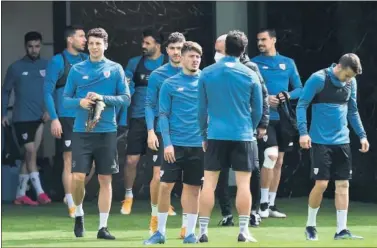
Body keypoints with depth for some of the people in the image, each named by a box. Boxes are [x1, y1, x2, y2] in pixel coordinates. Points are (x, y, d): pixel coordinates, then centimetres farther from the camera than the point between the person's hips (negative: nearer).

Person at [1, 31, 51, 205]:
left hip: (39, 118, 3)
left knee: (29, 155, 6)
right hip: (22, 118, -3)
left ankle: (20, 194, 13)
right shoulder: (16, 68, -2)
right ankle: (39, 192, -8)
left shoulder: (47, 66, 4)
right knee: (31, 153, -9)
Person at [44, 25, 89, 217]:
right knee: (69, 160, -4)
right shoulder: (58, 61, -5)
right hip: (67, 118, -5)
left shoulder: (86, 60, 10)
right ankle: (72, 205, 2)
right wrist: (54, 119, -12)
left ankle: (72, 195, 22)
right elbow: (48, 91, -6)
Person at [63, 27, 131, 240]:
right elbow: (66, 100, 6)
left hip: (107, 132, 0)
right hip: (82, 132, 0)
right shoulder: (77, 69, 5)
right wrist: (80, 102, -15)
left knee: (105, 179, 2)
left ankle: (103, 226, 9)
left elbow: (126, 99, 0)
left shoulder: (115, 69, 3)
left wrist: (103, 98, -15)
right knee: (78, 177, -9)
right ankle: (79, 213, 19)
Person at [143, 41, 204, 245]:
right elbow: (163, 115, 0)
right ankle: (160, 231, 7)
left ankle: (190, 232, 11)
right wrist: (167, 142, -9)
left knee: (193, 188, 5)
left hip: (198, 144, 1)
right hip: (175, 143, -1)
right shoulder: (170, 84, 1)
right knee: (165, 185, -3)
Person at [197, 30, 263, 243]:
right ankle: (243, 231, 0)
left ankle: (203, 230, 4)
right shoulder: (250, 75, -1)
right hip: (242, 135, -1)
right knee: (243, 184, 2)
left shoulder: (207, 73, 1)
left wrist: (204, 134, 15)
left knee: (209, 183, 5)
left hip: (215, 135, 1)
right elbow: (258, 111, 5)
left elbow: (202, 109, 5)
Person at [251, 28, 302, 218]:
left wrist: (289, 95, -12)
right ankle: (263, 203, -10)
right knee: (271, 155, -21)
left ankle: (271, 205, 18)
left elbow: (299, 89, 9)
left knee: (278, 162, 9)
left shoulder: (288, 63, 8)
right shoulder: (254, 64, 0)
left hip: (283, 118, 4)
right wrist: (264, 99, -19)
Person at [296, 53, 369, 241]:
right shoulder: (318, 79, -11)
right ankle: (310, 225, 12)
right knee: (321, 183, -7)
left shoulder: (351, 83, 6)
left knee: (343, 185, 1)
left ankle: (341, 230, 5)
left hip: (342, 142, 5)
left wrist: (362, 135, 12)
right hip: (321, 141, -5)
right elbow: (301, 105, -9)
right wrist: (303, 132, -18)